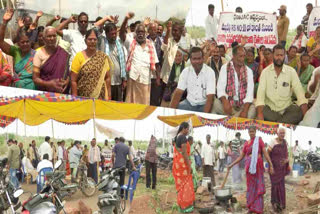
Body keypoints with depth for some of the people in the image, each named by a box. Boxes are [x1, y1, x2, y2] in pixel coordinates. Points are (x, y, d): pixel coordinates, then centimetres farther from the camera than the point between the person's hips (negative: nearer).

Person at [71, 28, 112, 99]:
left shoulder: (103, 57, 6)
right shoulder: (79, 56, -1)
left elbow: (107, 78, 9)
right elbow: (73, 80, -2)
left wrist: (109, 96, 3)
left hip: (101, 97, 2)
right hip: (83, 98, -2)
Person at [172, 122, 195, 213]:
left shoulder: (177, 137, 13)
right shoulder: (183, 137, -16)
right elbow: (184, 153, -20)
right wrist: (189, 166, -17)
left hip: (177, 163, 9)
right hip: (183, 164, -9)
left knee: (181, 184, 15)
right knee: (185, 184, -2)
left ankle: (181, 205, 21)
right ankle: (184, 207, 2)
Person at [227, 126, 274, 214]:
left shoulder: (259, 140, -1)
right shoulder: (246, 143, 11)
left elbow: (265, 153, -5)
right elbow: (241, 157, 16)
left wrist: (271, 165, -12)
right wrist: (231, 165, 12)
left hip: (258, 165, -3)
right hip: (249, 166, 3)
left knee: (258, 186, -3)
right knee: (251, 185, 6)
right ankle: (251, 206, 15)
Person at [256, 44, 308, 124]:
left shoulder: (291, 71, 1)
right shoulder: (265, 72, 0)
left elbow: (299, 91, -7)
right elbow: (261, 92, -9)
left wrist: (305, 112, -26)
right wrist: (260, 113, -27)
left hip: (286, 108, 0)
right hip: (269, 108, 0)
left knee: (299, 111, -30)